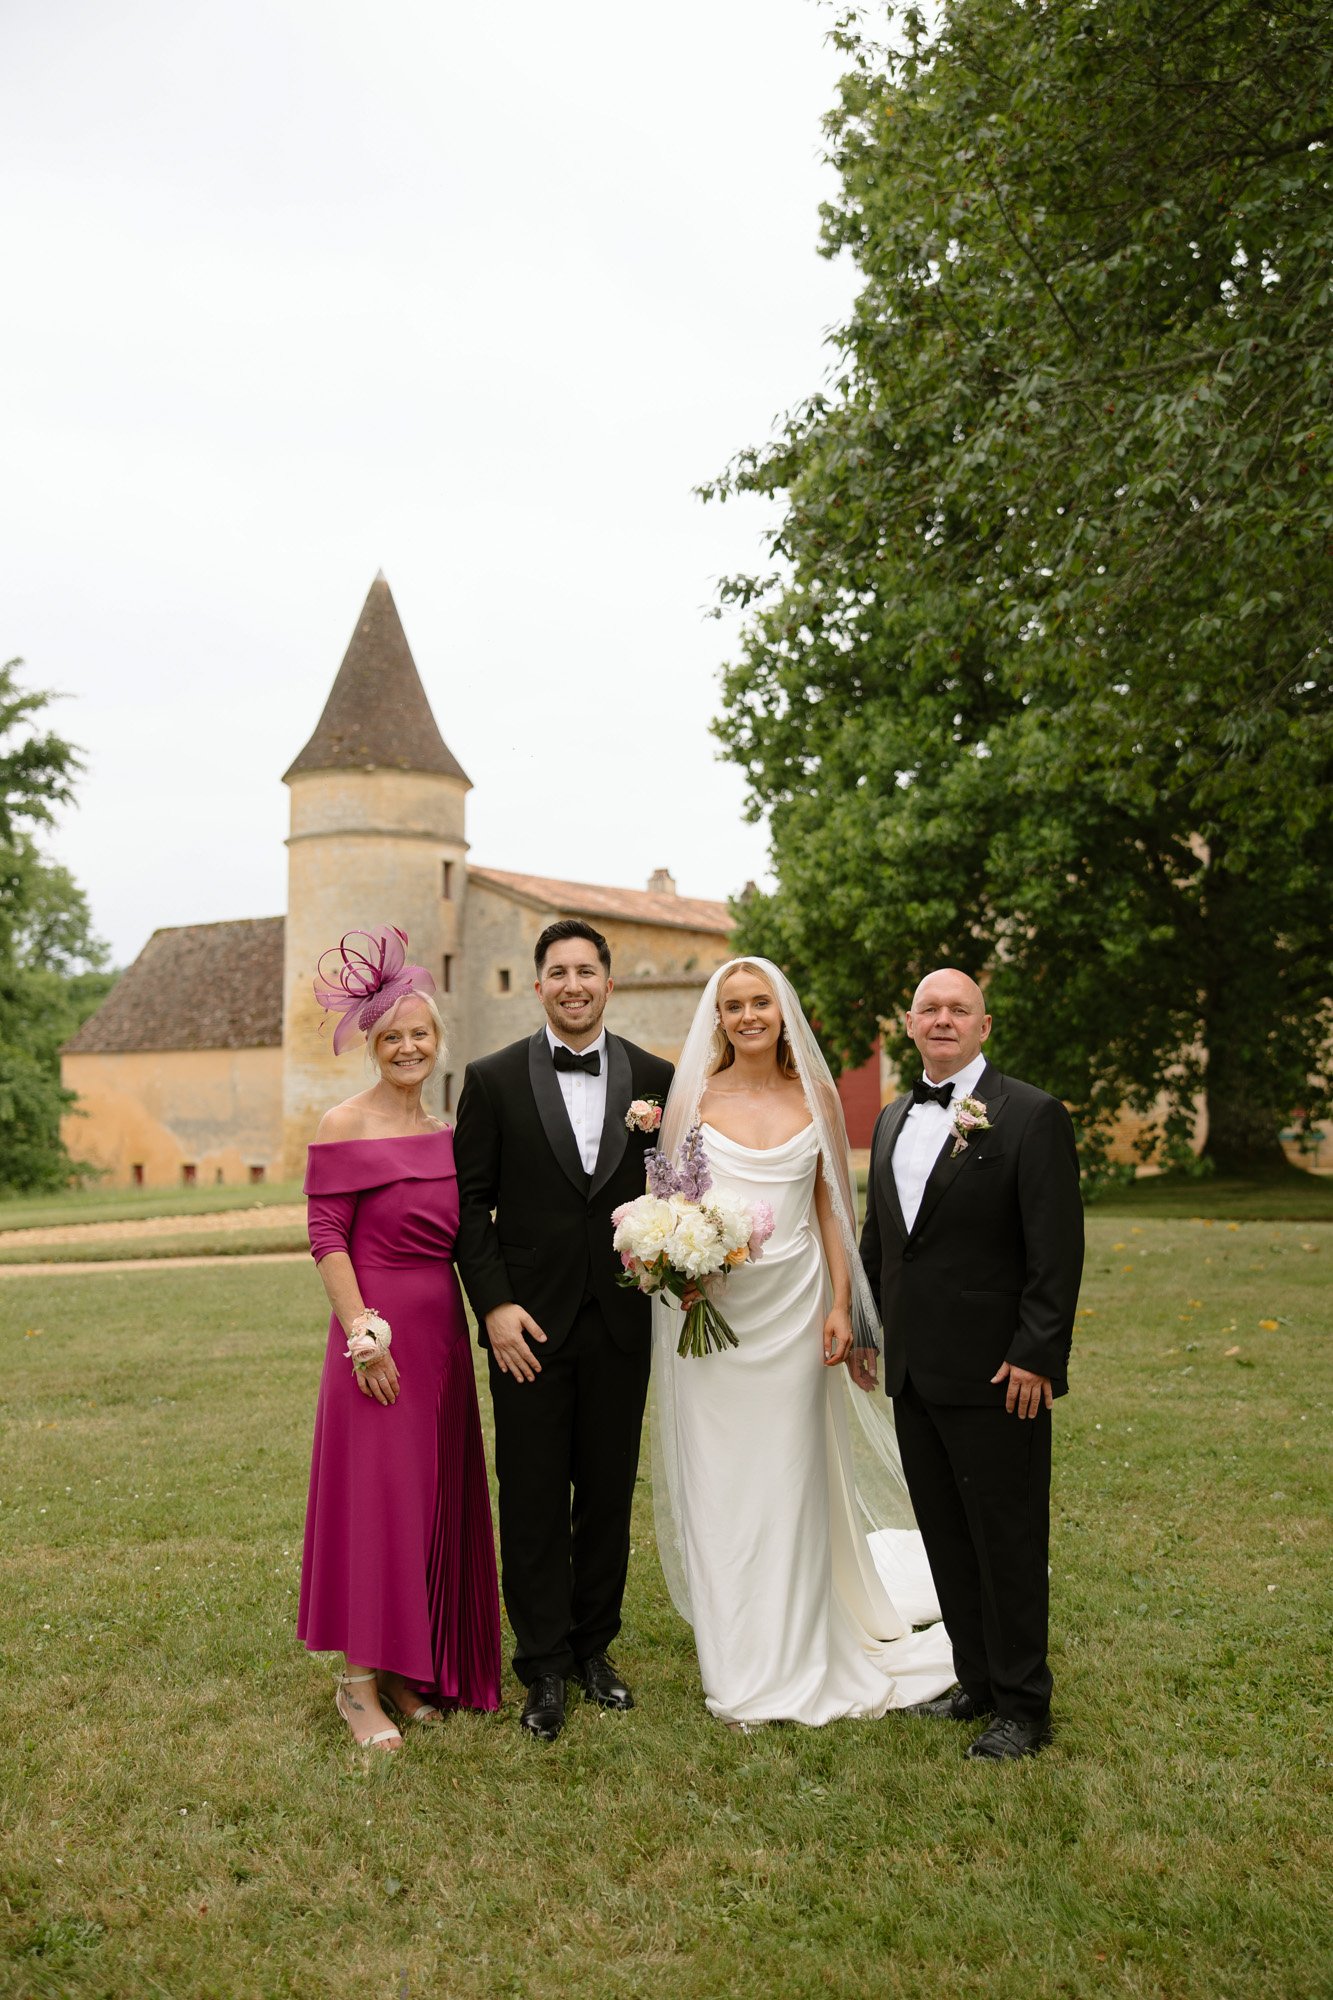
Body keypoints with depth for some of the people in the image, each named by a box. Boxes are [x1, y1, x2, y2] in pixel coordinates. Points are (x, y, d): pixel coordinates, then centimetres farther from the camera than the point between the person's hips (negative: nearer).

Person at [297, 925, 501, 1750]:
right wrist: (363, 1334, -17)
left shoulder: (445, 1130, 11)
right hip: (381, 1331, -7)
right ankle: (358, 1680, 13)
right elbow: (326, 1237, -11)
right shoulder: (345, 1126, -7)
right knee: (372, 1496, -1)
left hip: (443, 1332, 7)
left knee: (435, 1501, 12)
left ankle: (410, 1667, 26)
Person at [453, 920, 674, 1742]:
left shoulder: (654, 1079, 4)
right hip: (530, 1323, -1)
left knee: (609, 1495, 12)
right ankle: (545, 1667, 19)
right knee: (533, 1499, 6)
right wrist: (493, 1305, -10)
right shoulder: (494, 1079, -1)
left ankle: (595, 1647, 29)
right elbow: (471, 1202, -2)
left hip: (621, 1324, 2)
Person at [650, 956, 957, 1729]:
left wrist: (841, 1304, -1)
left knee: (789, 1480, 7)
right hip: (709, 1307, 0)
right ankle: (738, 1670, 18)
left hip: (792, 1303, 1)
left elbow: (832, 1206, 6)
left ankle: (794, 1662, 22)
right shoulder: (692, 1098, 1)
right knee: (717, 1484, 4)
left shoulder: (817, 1096, 4)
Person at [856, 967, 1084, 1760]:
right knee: (946, 1539, 16)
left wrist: (1036, 1355, -17)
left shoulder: (1032, 1115, -9)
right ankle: (977, 1681, 31)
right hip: (913, 1372, 7)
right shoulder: (893, 1119, 13)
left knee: (1009, 1544, 4)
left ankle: (1023, 1706, 18)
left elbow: (1057, 1248, -13)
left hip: (996, 1374, -7)